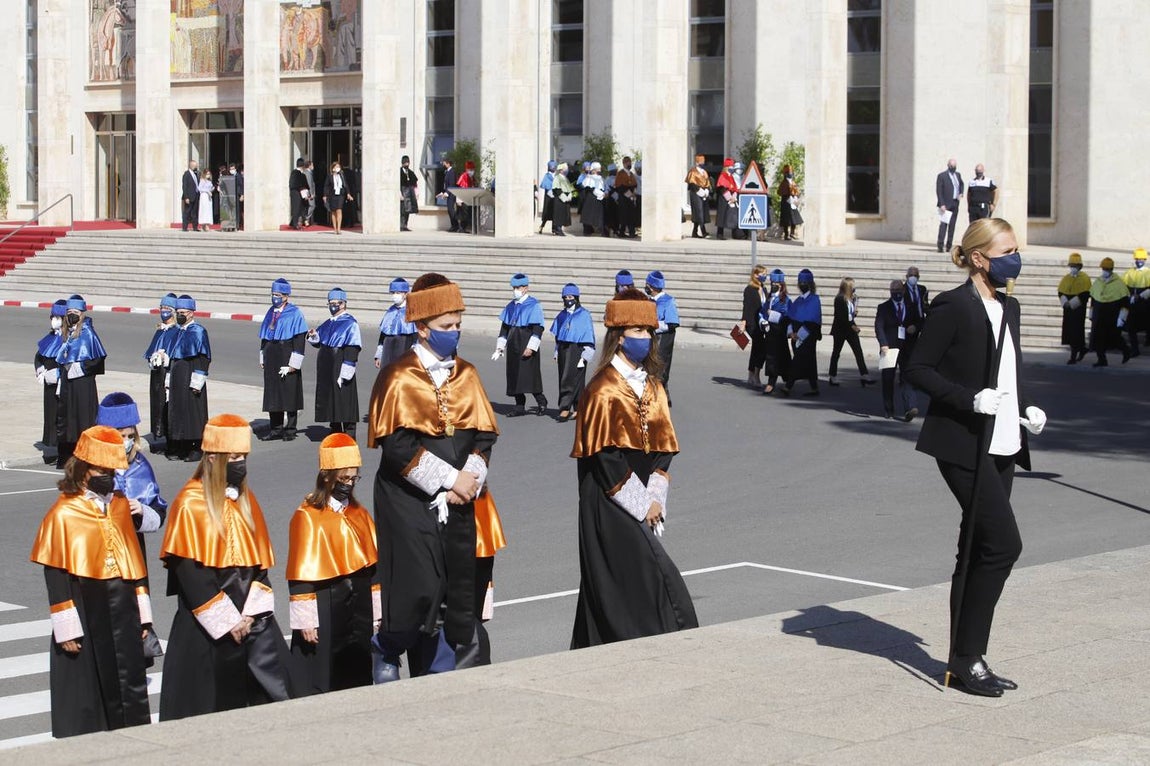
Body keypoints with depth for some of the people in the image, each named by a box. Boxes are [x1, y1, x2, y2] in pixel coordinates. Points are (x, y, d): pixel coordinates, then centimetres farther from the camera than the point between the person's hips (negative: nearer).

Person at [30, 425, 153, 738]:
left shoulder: (120, 505, 8)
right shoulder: (63, 515, -9)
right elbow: (55, 575, -9)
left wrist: (142, 613, 11)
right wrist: (66, 628, -12)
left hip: (122, 611, 5)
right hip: (86, 614, -5)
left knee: (130, 683, 8)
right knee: (87, 688, 2)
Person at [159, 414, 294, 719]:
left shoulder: (246, 500, 11)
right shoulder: (190, 505, -9)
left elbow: (260, 560, 11)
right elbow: (189, 572, -14)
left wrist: (251, 613, -3)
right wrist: (226, 620, -14)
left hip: (251, 617, 5)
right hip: (207, 626, -5)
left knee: (276, 693, -4)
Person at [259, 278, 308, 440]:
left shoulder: (295, 314, -8)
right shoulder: (271, 313, 10)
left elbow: (299, 339, -11)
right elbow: (264, 337, 16)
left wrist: (293, 363, -15)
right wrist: (263, 358, 13)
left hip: (287, 357, -6)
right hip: (271, 359, 6)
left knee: (289, 394, 1)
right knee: (272, 395, 8)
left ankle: (290, 430, 10)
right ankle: (276, 429, 16)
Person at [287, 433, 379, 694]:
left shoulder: (359, 514, 9)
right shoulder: (307, 517, -10)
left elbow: (372, 565, 13)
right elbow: (301, 575, -11)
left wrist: (376, 612, 12)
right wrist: (305, 620, -13)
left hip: (359, 609, 6)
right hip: (324, 612, -6)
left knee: (358, 674, 10)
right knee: (320, 678, 0)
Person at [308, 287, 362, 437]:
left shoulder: (350, 324, -11)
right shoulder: (328, 324, 14)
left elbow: (352, 351, -16)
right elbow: (319, 342, 26)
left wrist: (344, 375, -20)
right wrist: (314, 336, 1)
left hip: (340, 369, -8)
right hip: (326, 371, 8)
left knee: (344, 402, -5)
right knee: (329, 401, 12)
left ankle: (349, 435, 0)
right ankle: (335, 433, 22)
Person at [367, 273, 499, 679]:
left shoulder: (466, 376, 11)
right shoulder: (399, 378, -7)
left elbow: (484, 435, 9)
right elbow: (397, 445, -15)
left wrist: (470, 478, -9)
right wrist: (449, 479, -15)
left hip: (458, 500, 6)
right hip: (409, 499, -6)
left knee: (458, 587, 4)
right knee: (420, 586, -11)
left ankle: (443, 667, 15)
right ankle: (386, 653, 14)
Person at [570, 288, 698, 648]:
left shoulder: (653, 387, 12)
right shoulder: (604, 390, -11)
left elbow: (663, 448, 11)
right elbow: (605, 457, -15)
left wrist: (655, 499, -2)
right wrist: (640, 506, -13)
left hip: (644, 501, 7)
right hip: (611, 507, -7)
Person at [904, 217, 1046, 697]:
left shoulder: (1008, 308, 16)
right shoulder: (954, 306, -9)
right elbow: (918, 368, -11)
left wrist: (1026, 409, 7)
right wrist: (970, 399, -20)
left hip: (1001, 446, 9)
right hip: (965, 445, -9)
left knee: (979, 552, 10)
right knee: (1003, 544, -14)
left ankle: (966, 661, 16)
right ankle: (967, 658, -6)